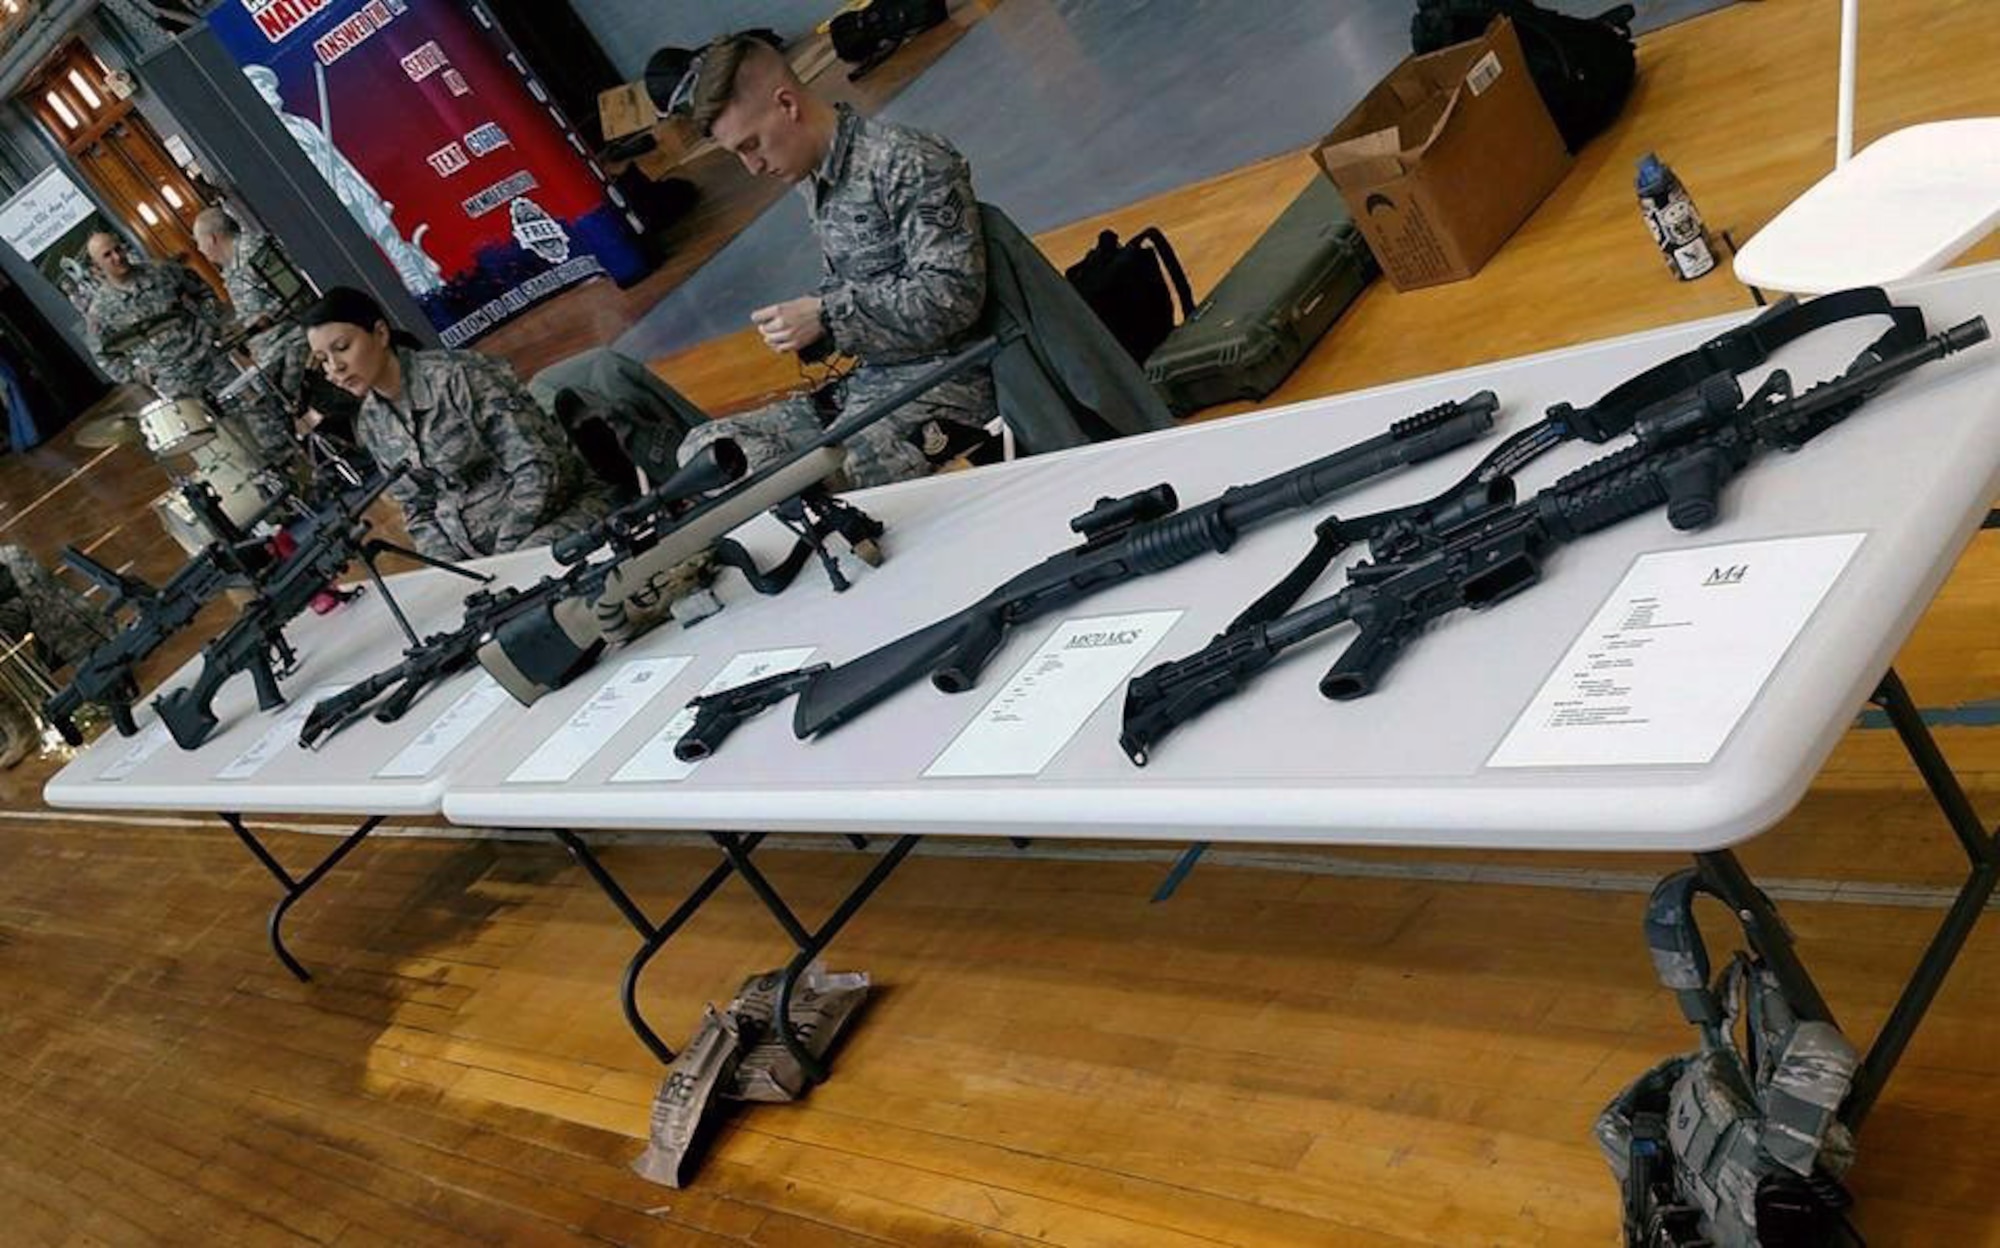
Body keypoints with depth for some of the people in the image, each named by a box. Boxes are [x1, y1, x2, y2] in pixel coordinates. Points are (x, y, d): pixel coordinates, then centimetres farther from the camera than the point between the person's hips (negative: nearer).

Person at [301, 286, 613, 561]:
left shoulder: (456, 375, -15)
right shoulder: (370, 426, 6)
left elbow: (536, 470, -18)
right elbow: (420, 511, 12)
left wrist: (504, 560, -18)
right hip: (476, 551, 6)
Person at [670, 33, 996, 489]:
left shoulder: (911, 163, -13)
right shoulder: (815, 183, 12)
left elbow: (953, 295, -19)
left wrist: (826, 316, -17)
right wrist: (804, 321, 0)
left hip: (940, 384, -8)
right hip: (864, 383, 9)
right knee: (705, 449, -4)